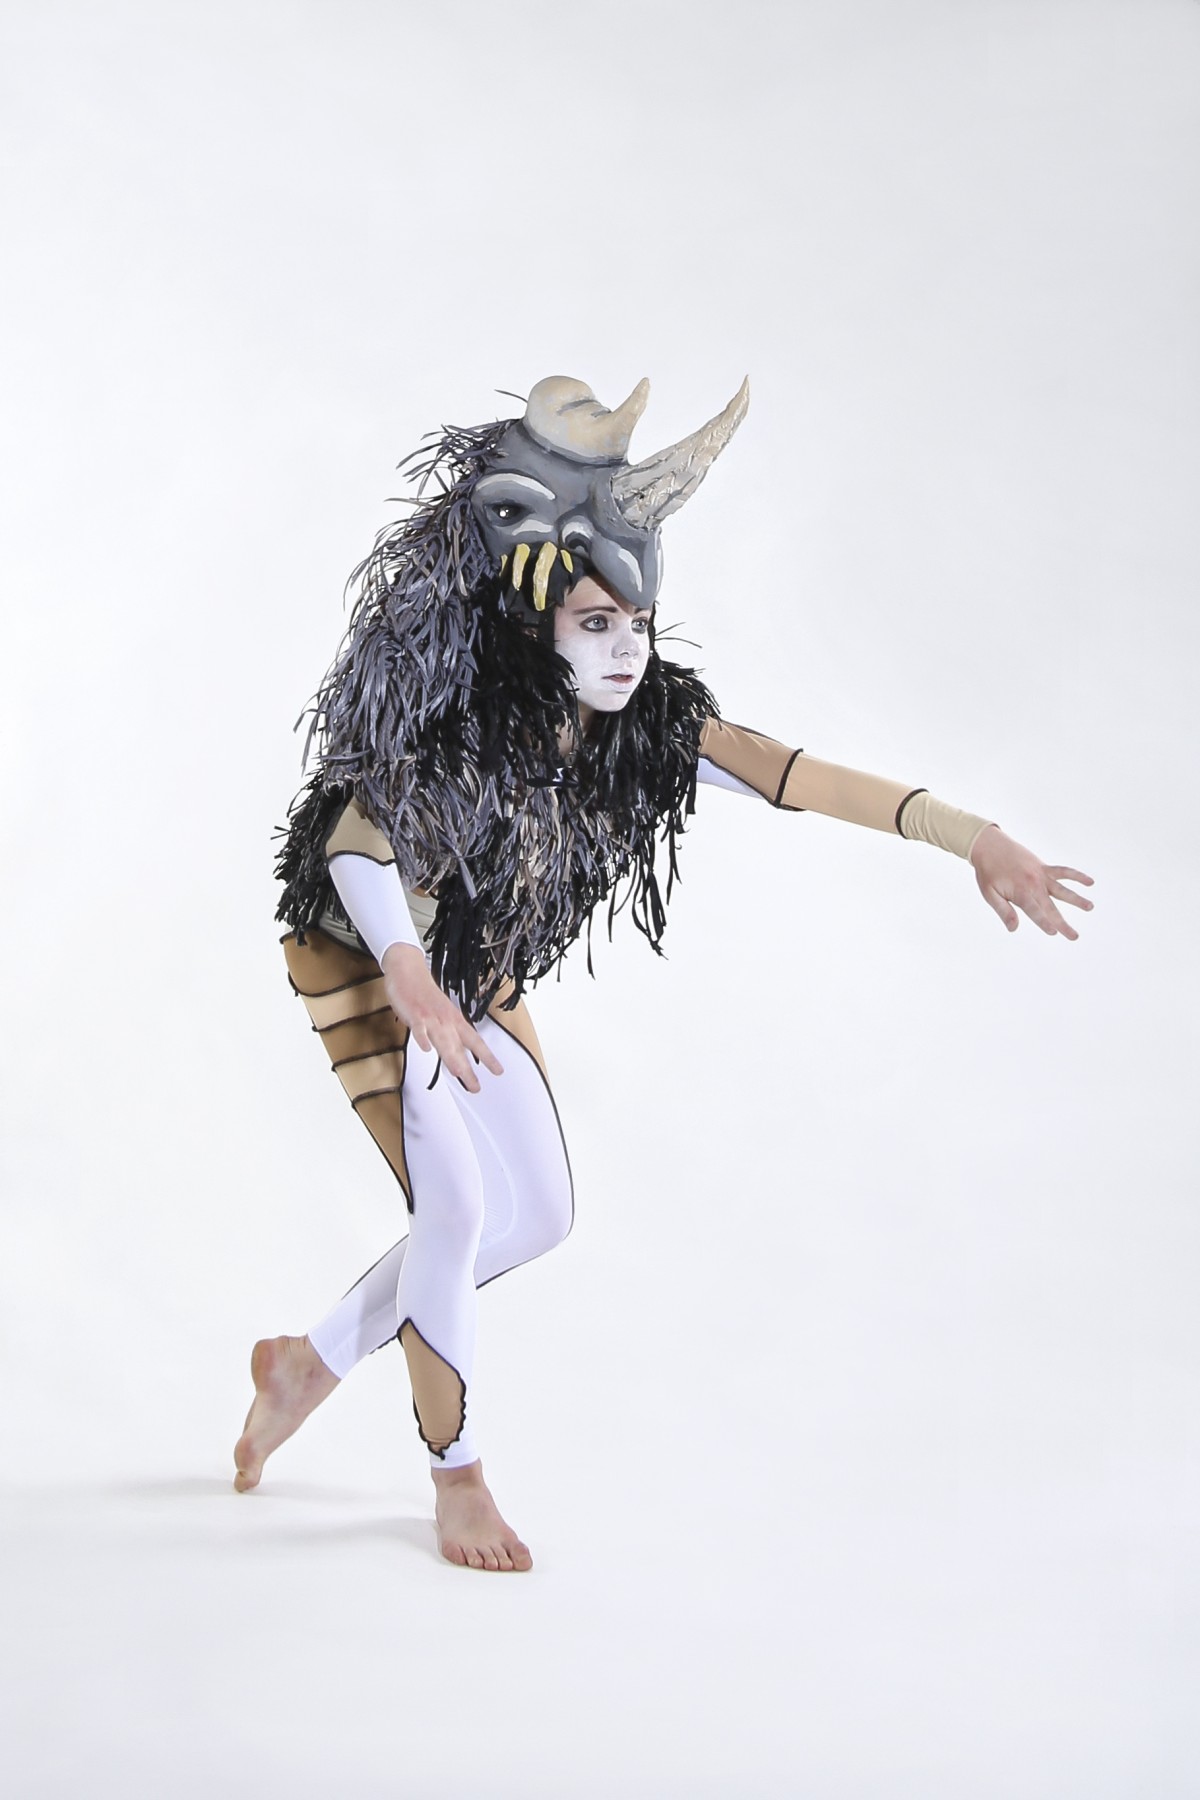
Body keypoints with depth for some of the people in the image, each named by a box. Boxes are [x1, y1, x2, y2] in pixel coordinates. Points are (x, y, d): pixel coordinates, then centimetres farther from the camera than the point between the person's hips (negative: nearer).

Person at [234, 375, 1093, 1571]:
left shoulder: (655, 725, -19)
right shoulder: (456, 732, -32)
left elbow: (804, 779, -26)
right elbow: (352, 845, -28)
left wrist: (974, 840, -35)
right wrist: (415, 988, -46)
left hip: (479, 981, 7)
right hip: (363, 960, -7)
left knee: (538, 1212, 9)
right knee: (454, 1204, -15)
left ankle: (309, 1365, 26)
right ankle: (453, 1471, 8)